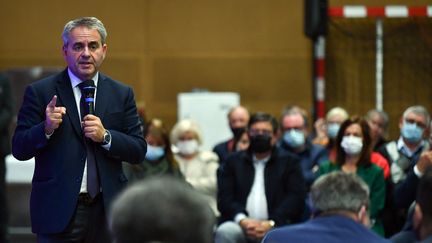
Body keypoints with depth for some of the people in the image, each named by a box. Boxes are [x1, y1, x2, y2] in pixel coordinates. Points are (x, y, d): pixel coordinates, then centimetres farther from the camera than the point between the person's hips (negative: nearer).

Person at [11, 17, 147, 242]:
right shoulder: (39, 92, 0)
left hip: (106, 211, 3)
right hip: (59, 211, -3)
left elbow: (139, 151, 4)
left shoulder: (122, 94, 7)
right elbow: (19, 149, -2)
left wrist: (105, 136, -13)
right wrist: (47, 128, -20)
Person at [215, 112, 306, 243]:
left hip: (275, 226, -2)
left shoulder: (289, 161, 13)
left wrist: (270, 224, -14)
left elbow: (296, 198, 1)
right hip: (240, 226, 2)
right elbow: (224, 197, 7)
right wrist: (243, 220, -13)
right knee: (224, 232, -31)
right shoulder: (234, 161, 18)